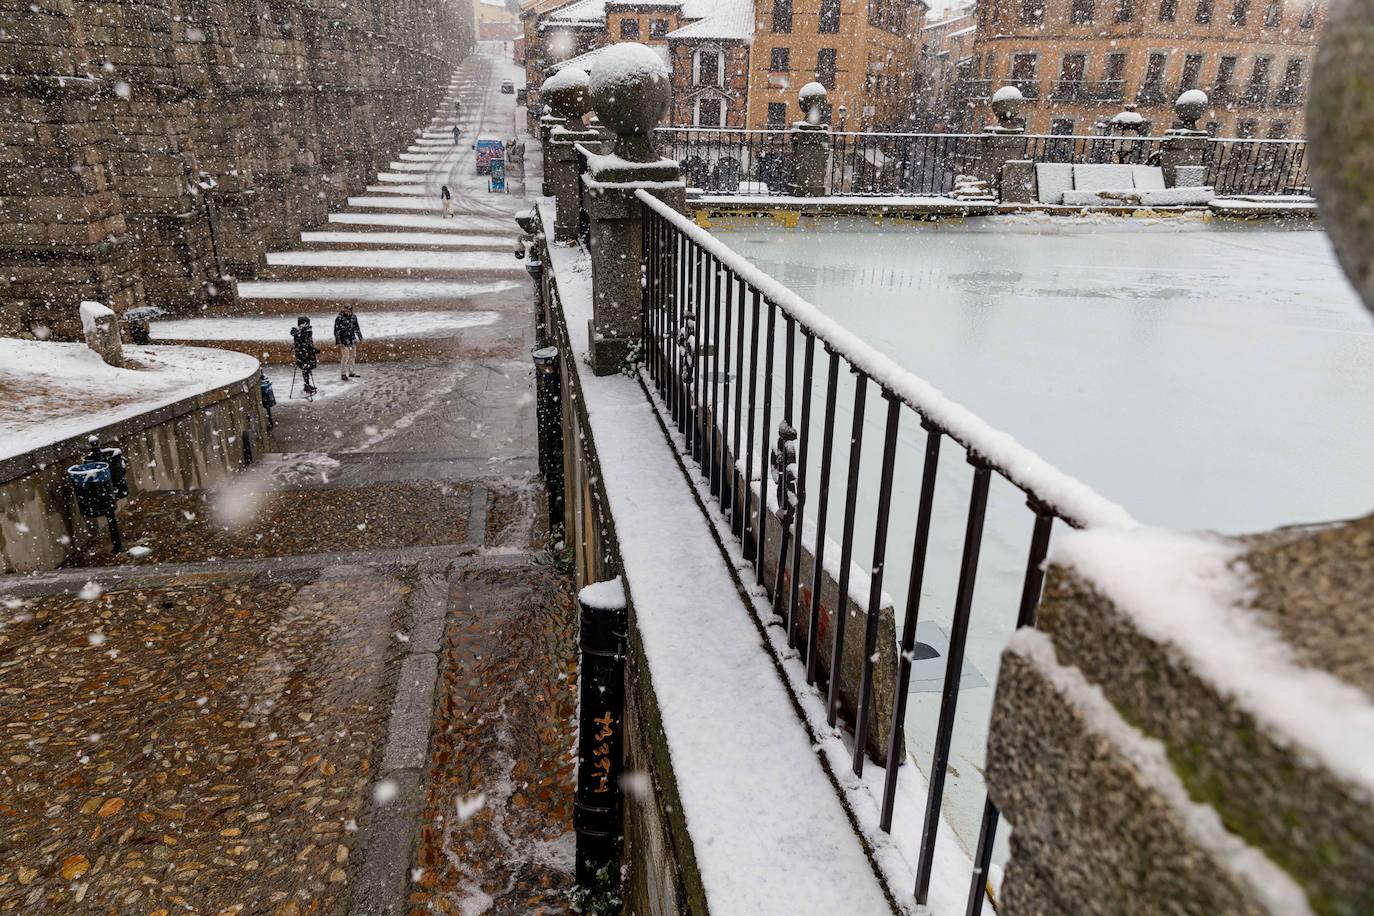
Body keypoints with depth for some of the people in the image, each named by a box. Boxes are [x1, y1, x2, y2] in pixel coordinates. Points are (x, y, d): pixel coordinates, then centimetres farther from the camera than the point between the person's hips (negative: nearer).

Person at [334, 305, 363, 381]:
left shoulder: (354, 317, 4)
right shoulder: (339, 319, -15)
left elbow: (356, 327, 19)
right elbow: (337, 330, -13)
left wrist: (360, 336, 24)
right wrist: (338, 341, -15)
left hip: (352, 340, 7)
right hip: (344, 341, -7)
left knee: (352, 356, 14)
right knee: (345, 357, -10)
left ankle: (350, 372, 27)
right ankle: (343, 374, -2)